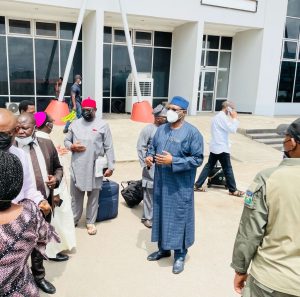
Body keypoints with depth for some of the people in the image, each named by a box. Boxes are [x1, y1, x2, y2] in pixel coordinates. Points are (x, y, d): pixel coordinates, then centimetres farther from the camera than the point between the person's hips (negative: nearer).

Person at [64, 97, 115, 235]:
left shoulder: (102, 125, -3)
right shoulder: (75, 124, 7)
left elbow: (109, 147, -3)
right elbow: (66, 140, 15)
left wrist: (110, 166, -7)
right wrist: (71, 146, -9)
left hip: (95, 167, -3)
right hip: (77, 166, 3)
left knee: (93, 196, 9)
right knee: (76, 195, 14)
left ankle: (90, 222, 24)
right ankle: (74, 219, 31)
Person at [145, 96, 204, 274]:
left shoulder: (192, 132, -12)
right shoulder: (161, 129, 7)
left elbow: (198, 159, -15)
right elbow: (153, 147, 18)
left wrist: (173, 161, -22)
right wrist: (149, 157, -5)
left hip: (180, 186, -6)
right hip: (161, 183, 6)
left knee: (178, 218, 4)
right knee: (161, 215, 16)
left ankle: (180, 255, 22)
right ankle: (163, 249, 35)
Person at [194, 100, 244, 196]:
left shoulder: (217, 116, 17)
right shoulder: (223, 117, -16)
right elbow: (232, 129, -18)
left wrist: (232, 118, 14)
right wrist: (235, 118, -8)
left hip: (214, 147, 10)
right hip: (222, 148, -9)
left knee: (209, 166, 12)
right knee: (228, 169, 1)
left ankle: (197, 185, 12)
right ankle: (233, 190, 12)